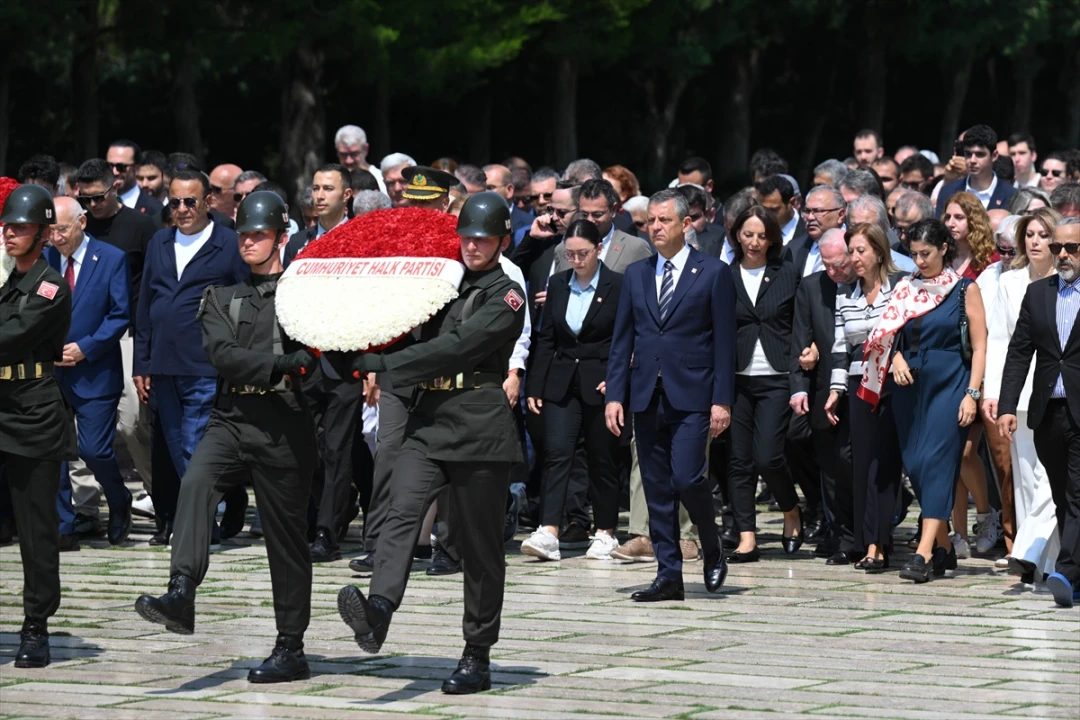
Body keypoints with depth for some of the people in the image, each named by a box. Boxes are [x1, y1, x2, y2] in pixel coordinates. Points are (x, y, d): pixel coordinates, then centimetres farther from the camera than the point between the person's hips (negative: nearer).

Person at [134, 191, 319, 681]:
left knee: (286, 539, 3)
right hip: (231, 420, 2)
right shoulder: (222, 298, 15)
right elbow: (221, 354, -2)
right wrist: (282, 365, -14)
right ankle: (181, 595, -38)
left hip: (283, 427, -2)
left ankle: (291, 650, 10)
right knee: (196, 483, -28)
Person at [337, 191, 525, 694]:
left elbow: (457, 348, -15)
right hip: (430, 420, 5)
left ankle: (477, 657, 8)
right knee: (402, 511, -19)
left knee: (480, 545, 1)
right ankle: (378, 611, -39)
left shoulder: (505, 295, -3)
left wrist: (382, 364, -17)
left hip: (480, 427, -5)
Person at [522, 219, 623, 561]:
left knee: (602, 459, 4)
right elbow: (546, 338, 10)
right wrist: (535, 387, 6)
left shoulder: (618, 286, -4)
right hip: (562, 382, 3)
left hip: (601, 384, -3)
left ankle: (606, 533, 17)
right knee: (557, 453, -10)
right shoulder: (558, 284, 8)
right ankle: (548, 533, -18)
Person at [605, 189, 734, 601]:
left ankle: (713, 551, 11)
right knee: (657, 489, 4)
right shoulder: (636, 275, 12)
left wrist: (722, 400, -9)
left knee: (686, 479, -14)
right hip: (647, 395, 5)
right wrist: (614, 395, 3)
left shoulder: (713, 274, 0)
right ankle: (668, 575, 8)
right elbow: (622, 339, 12)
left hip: (691, 397, -5)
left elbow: (724, 342, -3)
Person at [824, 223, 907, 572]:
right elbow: (841, 347, 12)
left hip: (893, 384, -5)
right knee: (862, 462, 2)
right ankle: (870, 545, 5)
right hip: (859, 386, 5)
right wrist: (836, 389, 7)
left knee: (884, 462, -10)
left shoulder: (901, 286, -2)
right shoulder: (845, 296, 12)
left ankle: (876, 546, -13)